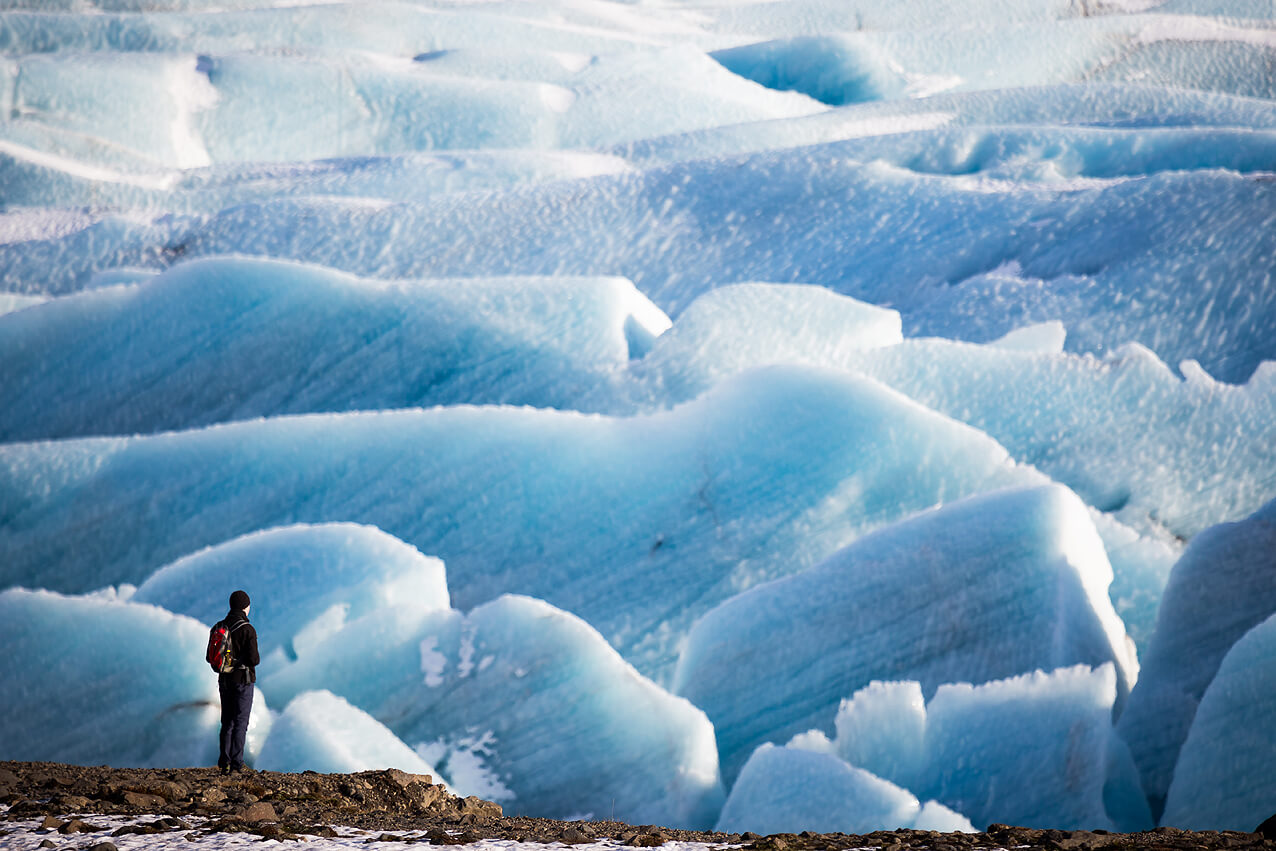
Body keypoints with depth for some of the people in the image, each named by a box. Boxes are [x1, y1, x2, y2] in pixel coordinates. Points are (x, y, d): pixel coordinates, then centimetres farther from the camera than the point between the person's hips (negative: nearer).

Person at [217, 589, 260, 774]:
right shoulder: (247, 630, -14)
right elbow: (254, 659, -17)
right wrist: (256, 658, 5)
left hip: (225, 680, 5)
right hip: (243, 680, -5)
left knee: (227, 722, 12)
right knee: (240, 722, 0)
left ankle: (224, 762, 6)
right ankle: (237, 762, -3)